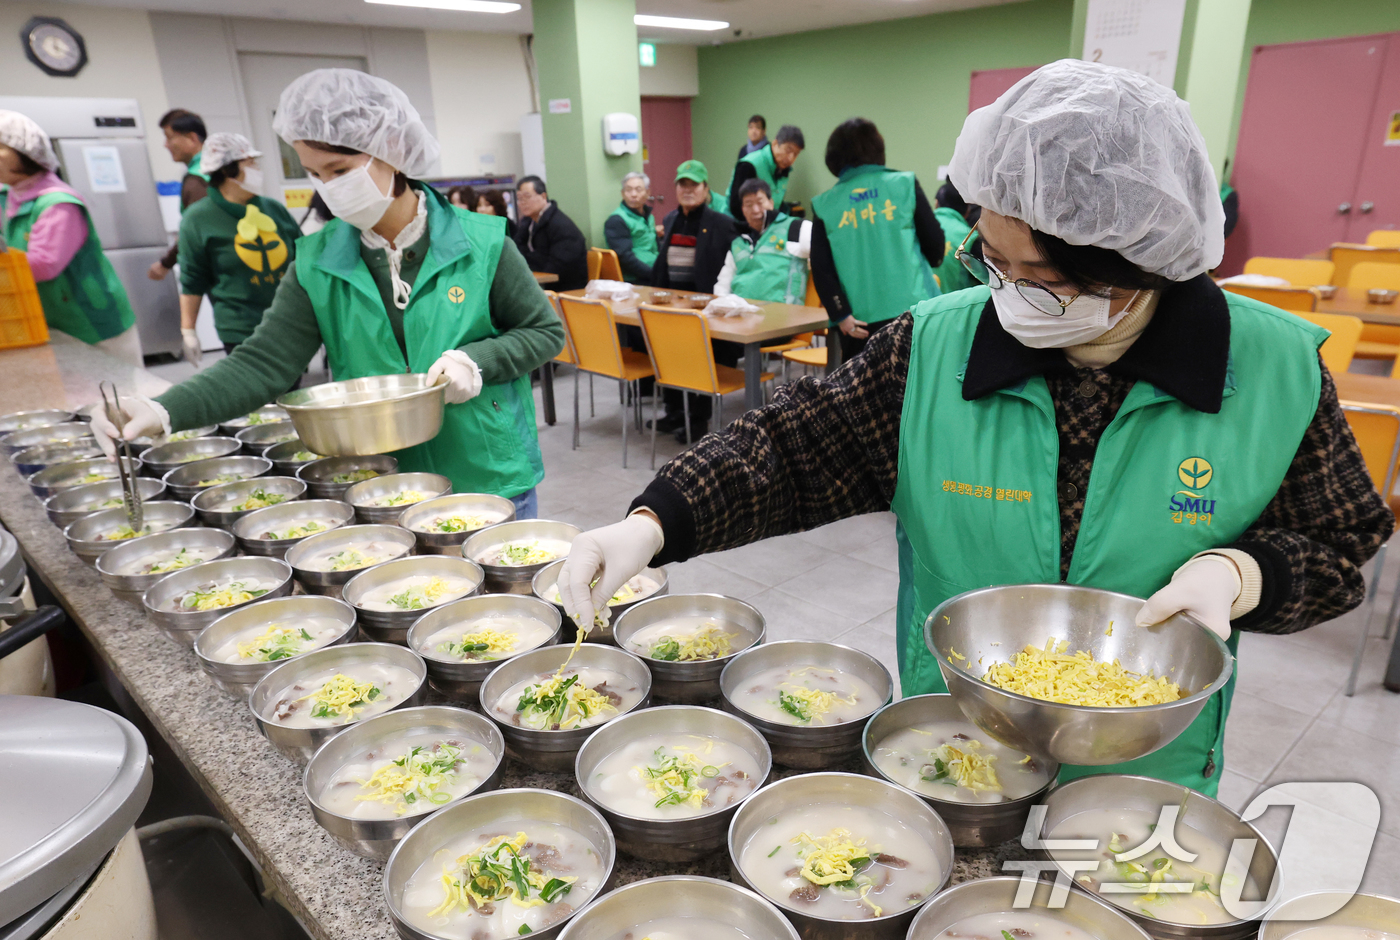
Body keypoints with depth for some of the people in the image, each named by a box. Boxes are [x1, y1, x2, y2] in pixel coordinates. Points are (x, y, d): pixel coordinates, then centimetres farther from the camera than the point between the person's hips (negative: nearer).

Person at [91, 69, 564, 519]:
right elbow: (263, 362, -6)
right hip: (378, 488, 3)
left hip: (491, 479, -2)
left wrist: (475, 362, -18)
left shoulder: (481, 244, -9)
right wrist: (165, 412, -20)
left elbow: (545, 331, -1)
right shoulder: (317, 263, -1)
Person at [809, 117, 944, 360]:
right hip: (911, 307, 0)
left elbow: (821, 269, -4)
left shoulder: (825, 204, 2)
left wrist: (841, 315, -4)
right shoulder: (904, 184, 1)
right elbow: (935, 243, 5)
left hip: (860, 320, 1)